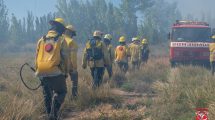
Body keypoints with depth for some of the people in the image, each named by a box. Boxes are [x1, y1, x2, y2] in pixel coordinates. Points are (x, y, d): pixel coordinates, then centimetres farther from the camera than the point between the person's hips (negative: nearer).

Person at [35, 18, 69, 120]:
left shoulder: (41, 40, 11)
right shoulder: (61, 40, -1)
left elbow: (37, 57, 14)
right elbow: (65, 58, -1)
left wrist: (38, 70, 22)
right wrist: (65, 72, 9)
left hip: (42, 73, 5)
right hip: (56, 73, -5)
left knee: (47, 94, 18)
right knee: (60, 92, 7)